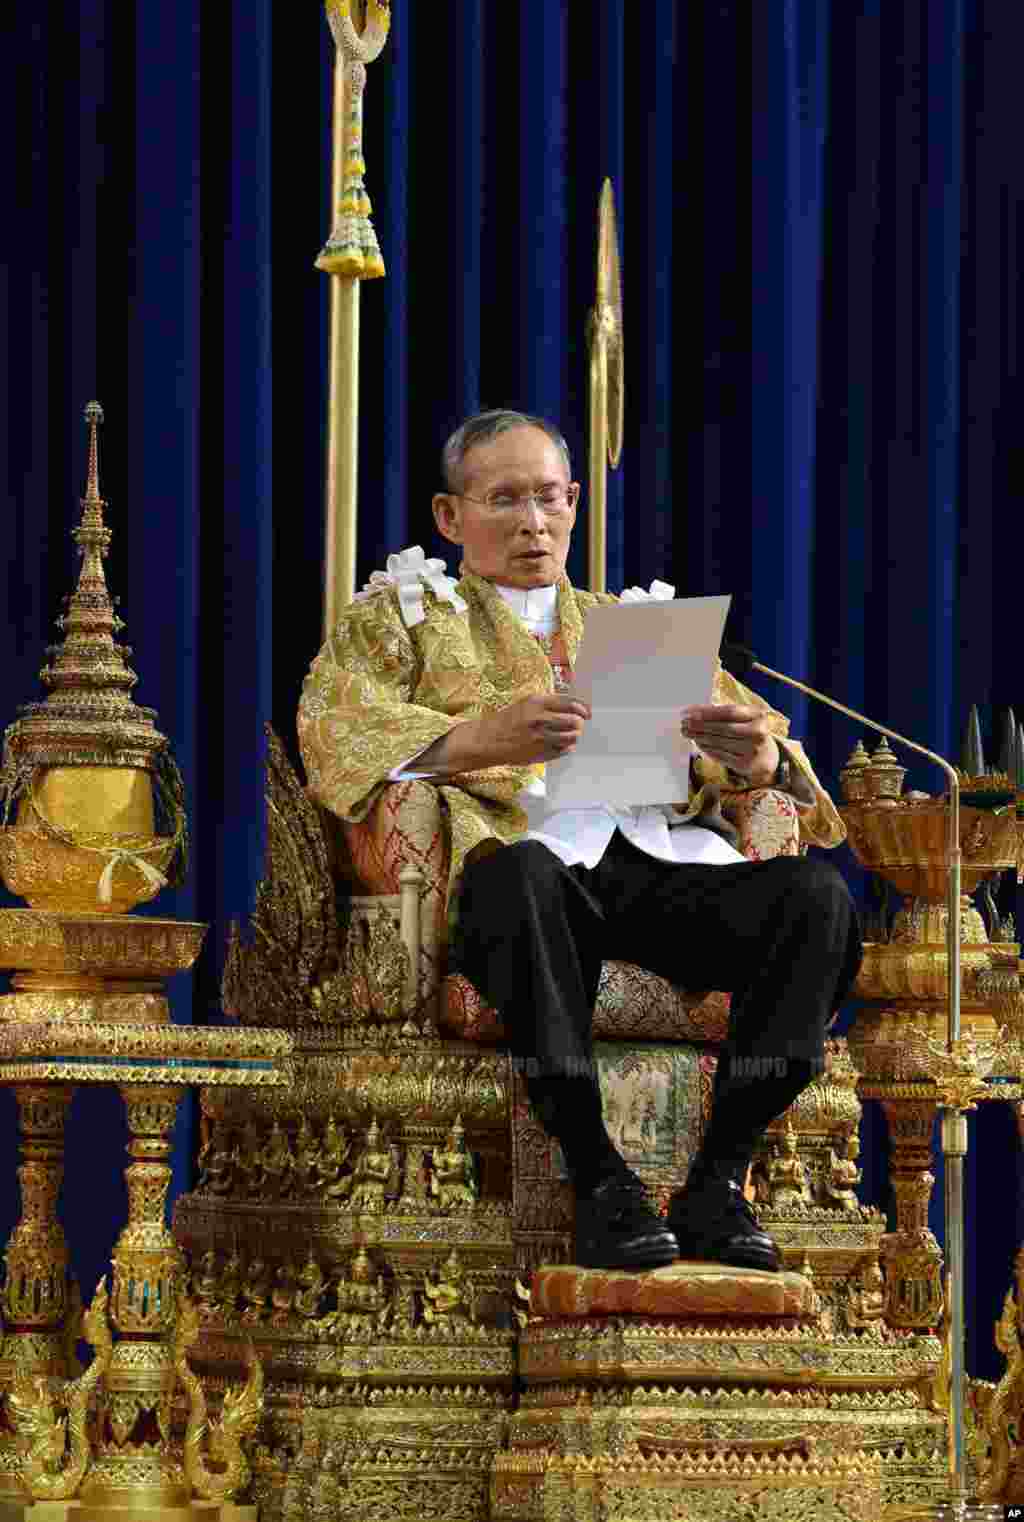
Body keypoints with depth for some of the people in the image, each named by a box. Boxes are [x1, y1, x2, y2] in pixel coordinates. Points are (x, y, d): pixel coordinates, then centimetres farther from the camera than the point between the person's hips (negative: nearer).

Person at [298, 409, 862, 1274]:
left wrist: (761, 757, -6)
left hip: (664, 858, 4)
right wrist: (477, 740, -18)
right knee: (519, 874, -41)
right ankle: (599, 1178, -34)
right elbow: (334, 729, 1)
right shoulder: (405, 612, 23)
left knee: (817, 895, -26)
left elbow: (770, 752, 22)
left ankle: (719, 1178, -24)